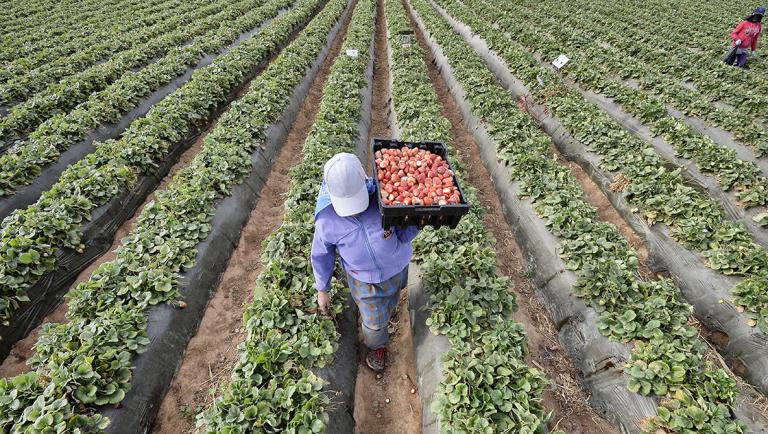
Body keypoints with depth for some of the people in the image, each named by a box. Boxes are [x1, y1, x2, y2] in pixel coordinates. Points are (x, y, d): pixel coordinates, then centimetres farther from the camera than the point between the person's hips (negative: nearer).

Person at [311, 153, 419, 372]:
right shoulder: (326, 218, -26)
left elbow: (413, 224, -17)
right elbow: (321, 255, -9)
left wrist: (396, 234, -40)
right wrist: (322, 289, 1)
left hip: (397, 267, 2)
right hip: (364, 278, -1)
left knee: (390, 301, 31)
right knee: (374, 322, 15)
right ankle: (377, 345, 50)